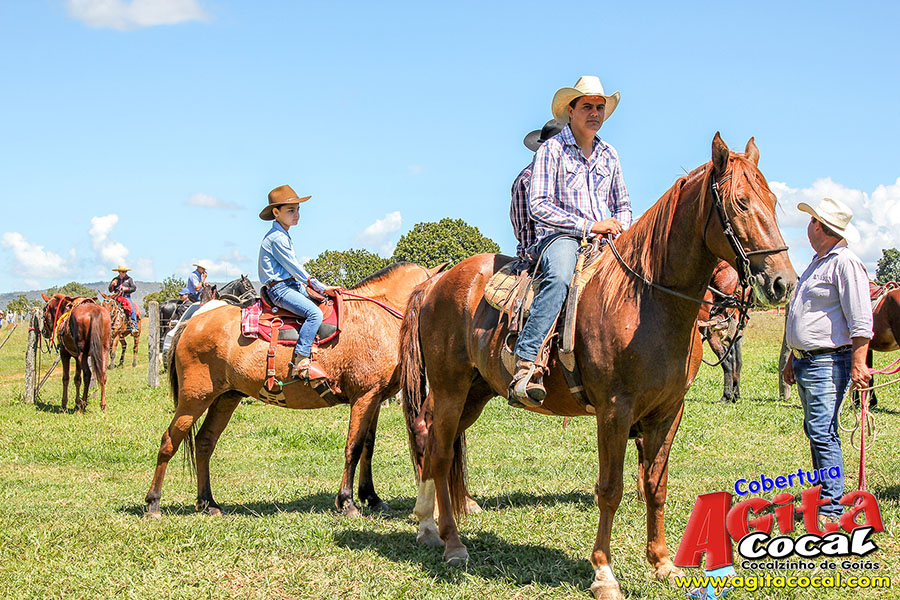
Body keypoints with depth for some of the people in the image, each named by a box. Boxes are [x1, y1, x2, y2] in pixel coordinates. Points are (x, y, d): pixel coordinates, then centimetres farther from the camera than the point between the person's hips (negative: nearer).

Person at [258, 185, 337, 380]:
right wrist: (321, 288, -10)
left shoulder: (283, 236, 19)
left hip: (291, 285, 11)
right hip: (280, 289, -11)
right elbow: (294, 268, -15)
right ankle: (300, 362, -31)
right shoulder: (277, 238, -14)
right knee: (314, 313, -26)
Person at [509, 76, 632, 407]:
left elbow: (624, 206, 27)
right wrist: (588, 225, -14)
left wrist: (618, 227, 2)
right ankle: (525, 367, -46)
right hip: (559, 237, -6)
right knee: (559, 278, -39)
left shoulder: (609, 155, 20)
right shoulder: (552, 149, 1)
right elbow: (538, 206, -8)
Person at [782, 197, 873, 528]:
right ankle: (824, 497, 22)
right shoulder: (817, 264, 19)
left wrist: (858, 363, -25)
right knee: (815, 431, 14)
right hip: (805, 361, 10)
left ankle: (831, 510, -11)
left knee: (823, 432, -12)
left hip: (828, 363, -10)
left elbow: (860, 320, -19)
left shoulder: (845, 263, -12)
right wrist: (793, 359, 28)